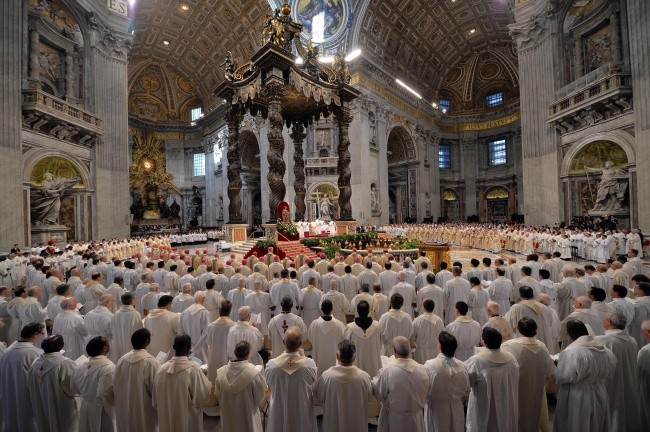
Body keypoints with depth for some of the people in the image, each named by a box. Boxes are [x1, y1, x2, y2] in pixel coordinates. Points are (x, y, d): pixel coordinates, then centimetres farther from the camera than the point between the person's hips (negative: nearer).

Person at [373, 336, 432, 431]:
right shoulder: (424, 370, -19)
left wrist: (375, 380, 3)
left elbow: (379, 396, -14)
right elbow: (427, 394, -1)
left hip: (393, 421, -2)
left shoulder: (386, 372, -28)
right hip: (416, 421, 2)